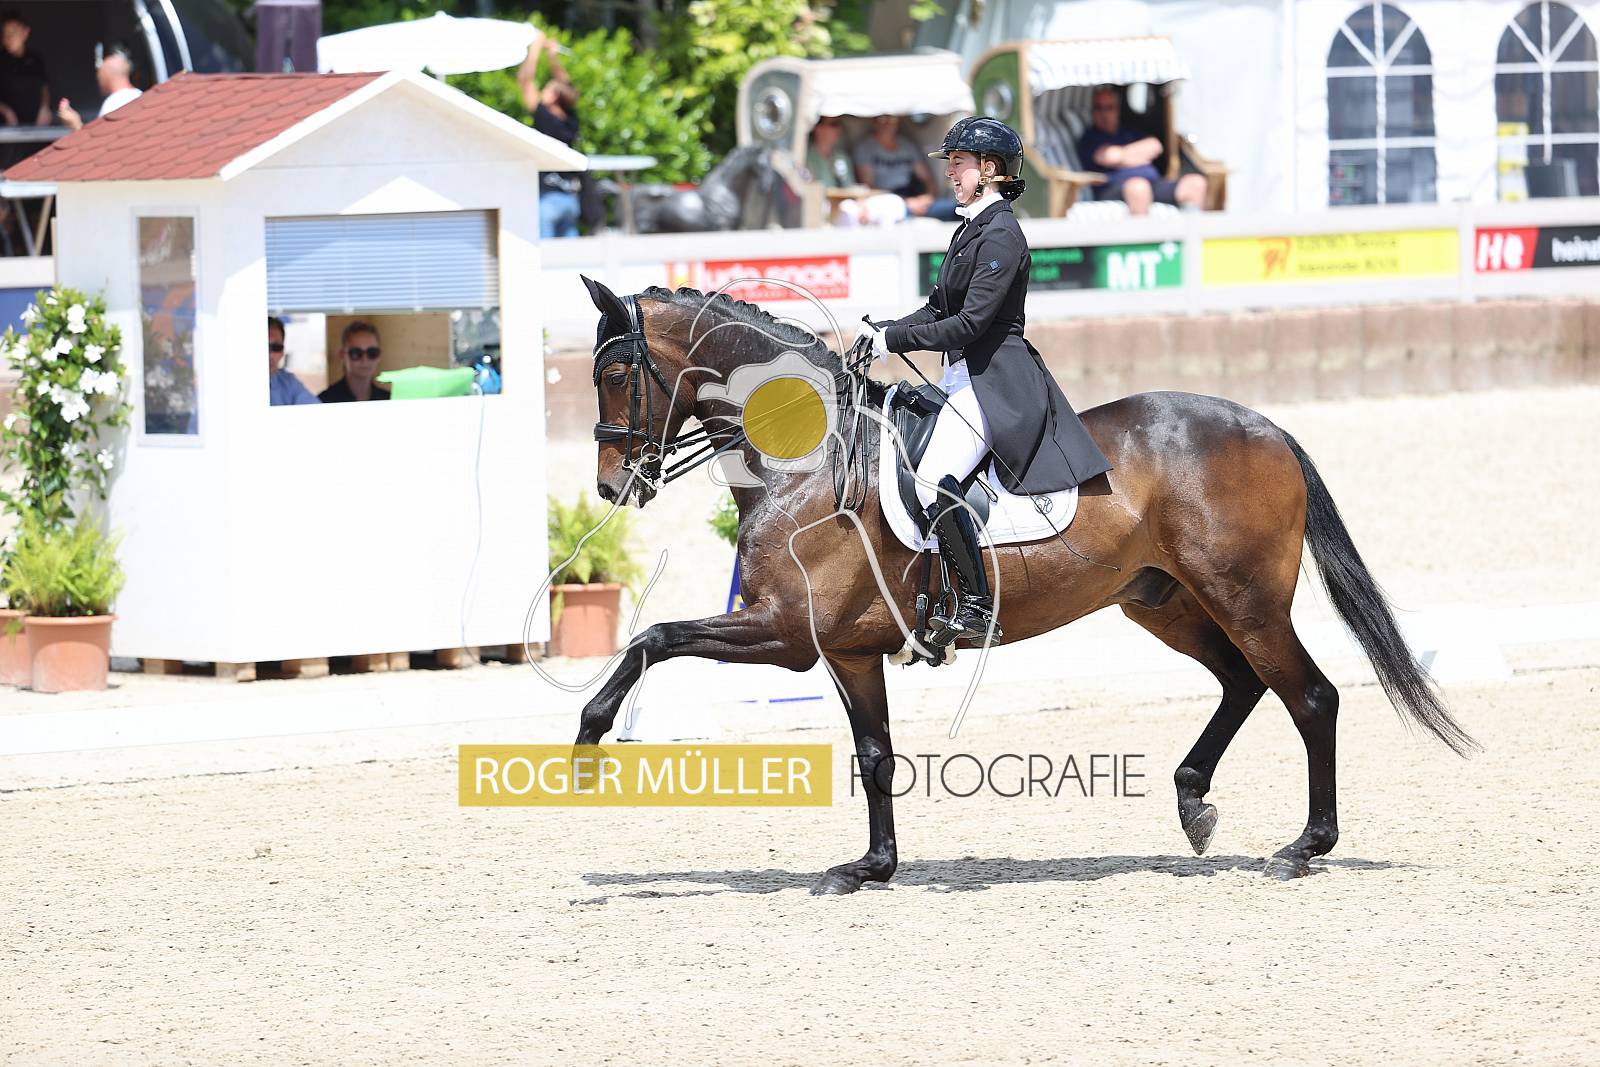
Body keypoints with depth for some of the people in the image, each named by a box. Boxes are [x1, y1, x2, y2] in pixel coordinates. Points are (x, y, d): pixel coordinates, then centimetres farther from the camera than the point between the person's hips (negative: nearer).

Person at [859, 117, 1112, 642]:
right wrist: (886, 330, 2)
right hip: (963, 379, 11)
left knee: (933, 480, -26)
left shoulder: (1001, 235, -15)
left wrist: (893, 340, -17)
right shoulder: (970, 230, 16)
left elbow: (971, 322, -20)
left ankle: (978, 603, -22)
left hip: (993, 379, -11)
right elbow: (939, 308, 19)